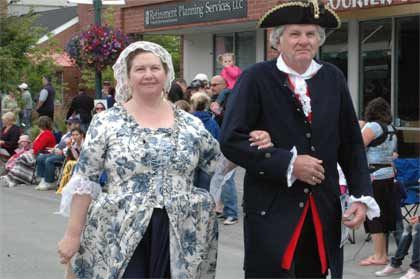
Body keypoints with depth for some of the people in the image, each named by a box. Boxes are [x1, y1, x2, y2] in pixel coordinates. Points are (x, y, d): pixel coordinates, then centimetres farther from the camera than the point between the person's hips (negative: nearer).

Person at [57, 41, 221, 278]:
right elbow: (84, 182, 0)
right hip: (122, 236, -2)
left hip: (181, 238, 3)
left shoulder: (191, 124, 8)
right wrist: (73, 234, -3)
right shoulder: (107, 123, 0)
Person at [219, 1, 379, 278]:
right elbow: (231, 140, -11)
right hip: (271, 212, -4)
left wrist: (362, 195, 2)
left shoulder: (334, 78, 7)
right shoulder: (256, 78, -5)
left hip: (324, 212, 4)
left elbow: (352, 143, 11)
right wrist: (288, 163, -16)